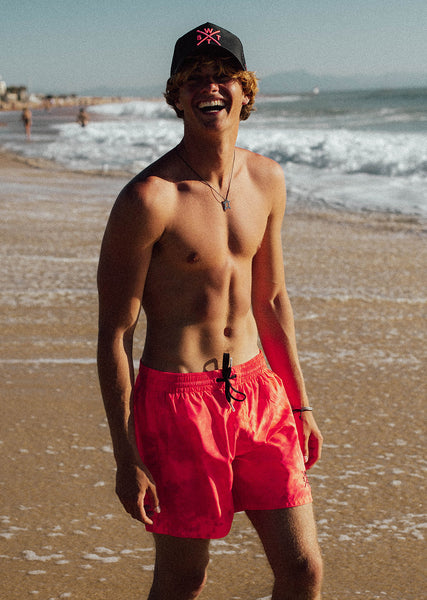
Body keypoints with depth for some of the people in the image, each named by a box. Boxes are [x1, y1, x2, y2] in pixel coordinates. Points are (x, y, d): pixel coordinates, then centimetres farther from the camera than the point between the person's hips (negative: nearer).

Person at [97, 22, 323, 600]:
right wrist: (127, 458, -12)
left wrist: (300, 404, 17)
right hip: (177, 398, -5)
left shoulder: (267, 179, 5)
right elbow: (114, 334, -12)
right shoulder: (149, 199, -16)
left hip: (257, 389, 6)